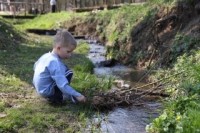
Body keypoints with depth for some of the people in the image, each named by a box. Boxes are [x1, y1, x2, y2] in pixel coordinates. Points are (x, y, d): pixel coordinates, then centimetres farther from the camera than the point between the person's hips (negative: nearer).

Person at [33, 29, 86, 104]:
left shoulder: (46, 55, 1)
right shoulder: (56, 63, -27)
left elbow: (35, 66, 20)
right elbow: (63, 85, -32)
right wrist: (77, 95, -28)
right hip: (47, 92, -9)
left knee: (64, 69, 19)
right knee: (68, 72, -16)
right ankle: (57, 98, -4)